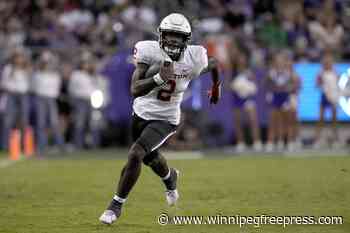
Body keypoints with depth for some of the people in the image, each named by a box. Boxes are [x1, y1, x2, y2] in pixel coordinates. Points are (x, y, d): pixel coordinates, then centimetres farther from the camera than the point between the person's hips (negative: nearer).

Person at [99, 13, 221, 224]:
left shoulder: (194, 59, -19)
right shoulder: (150, 52, -22)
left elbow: (213, 64, 6)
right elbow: (135, 90, -28)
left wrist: (216, 86, 24)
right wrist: (159, 78, -43)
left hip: (165, 120, -3)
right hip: (142, 113, 3)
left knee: (135, 155, -21)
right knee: (150, 158, 25)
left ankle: (117, 205, -5)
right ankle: (170, 177, 61)